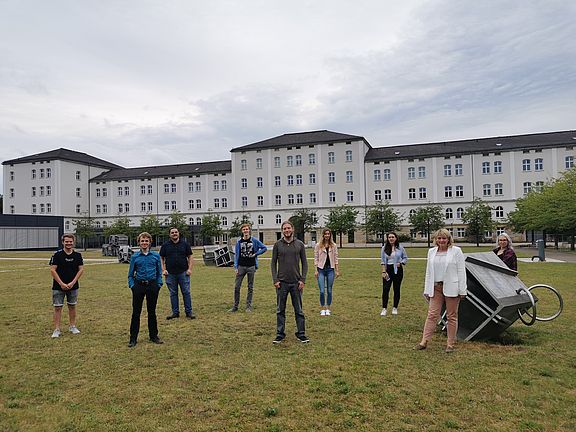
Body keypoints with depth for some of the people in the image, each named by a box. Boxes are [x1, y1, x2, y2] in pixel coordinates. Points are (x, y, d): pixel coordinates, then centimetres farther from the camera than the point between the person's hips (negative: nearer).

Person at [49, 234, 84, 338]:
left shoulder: (78, 255, 1)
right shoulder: (57, 254, -7)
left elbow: (81, 269, 2)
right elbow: (52, 270, -9)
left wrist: (73, 282, -8)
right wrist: (61, 284, -14)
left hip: (73, 286, 3)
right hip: (58, 286, -3)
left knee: (72, 306, 12)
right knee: (58, 307, -1)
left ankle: (72, 326, 25)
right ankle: (57, 330, 6)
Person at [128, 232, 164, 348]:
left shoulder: (156, 256, 2)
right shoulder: (135, 257, 1)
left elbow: (159, 273, 7)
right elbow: (130, 274, 7)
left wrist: (158, 285, -1)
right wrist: (132, 286, -3)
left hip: (152, 286, 0)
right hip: (139, 286, 0)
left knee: (152, 312, 10)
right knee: (136, 312, 3)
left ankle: (154, 336, 22)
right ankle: (133, 338, 13)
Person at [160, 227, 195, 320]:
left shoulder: (185, 244, 6)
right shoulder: (165, 245, 6)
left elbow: (190, 257, 7)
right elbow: (161, 258, 9)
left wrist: (190, 269, -4)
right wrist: (163, 270, -2)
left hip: (183, 273, -1)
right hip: (170, 274, 1)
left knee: (186, 292, 1)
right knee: (173, 294, 8)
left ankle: (189, 312, 8)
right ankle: (175, 312, 18)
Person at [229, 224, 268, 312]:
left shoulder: (254, 240, 1)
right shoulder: (239, 241, 5)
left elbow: (264, 248, 7)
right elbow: (236, 254, 6)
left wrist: (256, 254, -4)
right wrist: (236, 267, -1)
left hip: (251, 266, -1)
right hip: (241, 266, 1)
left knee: (250, 287, 5)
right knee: (236, 286, 0)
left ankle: (249, 306, 14)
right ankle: (235, 306, 10)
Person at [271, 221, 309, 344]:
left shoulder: (300, 244, 3)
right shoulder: (277, 245, 2)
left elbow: (304, 263, 4)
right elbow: (273, 263, 3)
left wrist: (303, 279, -5)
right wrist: (275, 280, -6)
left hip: (296, 282, 0)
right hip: (282, 283, 0)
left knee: (299, 310, 6)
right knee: (280, 310, 7)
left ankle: (301, 334, 16)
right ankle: (280, 334, 17)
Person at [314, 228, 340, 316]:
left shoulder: (333, 245, 5)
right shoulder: (318, 246, 1)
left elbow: (336, 258, 7)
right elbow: (316, 258, 2)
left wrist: (337, 270, 4)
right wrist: (315, 270, -4)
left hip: (330, 269, 1)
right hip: (321, 269, -1)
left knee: (329, 291, 5)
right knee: (322, 291, -4)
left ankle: (328, 309, 17)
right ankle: (322, 309, 10)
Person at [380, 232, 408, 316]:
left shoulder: (400, 248, 1)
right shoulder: (384, 248, 2)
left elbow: (405, 258, 9)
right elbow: (383, 261, 2)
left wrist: (401, 263, -10)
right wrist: (383, 271, -6)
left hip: (398, 270, 0)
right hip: (388, 269, 0)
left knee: (397, 289, 7)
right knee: (385, 289, -6)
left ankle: (395, 308, 20)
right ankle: (384, 308, 3)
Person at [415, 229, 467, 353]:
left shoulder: (456, 251, -2)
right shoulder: (431, 252, 10)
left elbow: (461, 271, -4)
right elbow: (428, 272, 13)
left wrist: (462, 290, -8)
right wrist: (427, 290, 11)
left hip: (451, 288, -3)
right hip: (436, 287, 3)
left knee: (452, 316, 6)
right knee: (432, 314, 2)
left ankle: (450, 344, 16)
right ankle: (424, 342, 5)